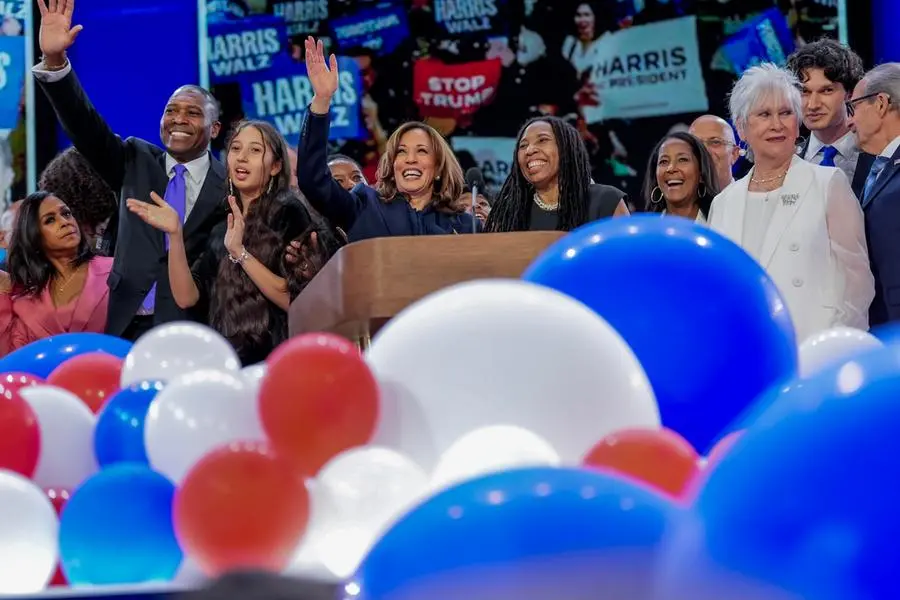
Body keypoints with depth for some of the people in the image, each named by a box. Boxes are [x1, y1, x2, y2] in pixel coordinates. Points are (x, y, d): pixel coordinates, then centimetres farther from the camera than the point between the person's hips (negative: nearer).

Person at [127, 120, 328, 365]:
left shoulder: (288, 214, -3)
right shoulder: (223, 227, 14)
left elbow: (296, 301, -13)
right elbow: (187, 297, 3)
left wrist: (240, 253, -18)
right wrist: (175, 234, -7)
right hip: (226, 359, 6)